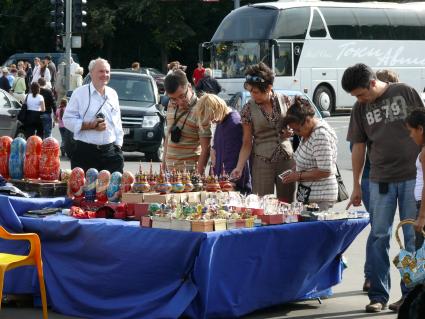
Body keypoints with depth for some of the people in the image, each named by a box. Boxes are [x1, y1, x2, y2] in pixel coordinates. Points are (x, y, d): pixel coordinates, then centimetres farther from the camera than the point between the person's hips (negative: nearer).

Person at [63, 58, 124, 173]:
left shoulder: (112, 94, 15)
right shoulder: (80, 93, 1)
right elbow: (67, 120, -3)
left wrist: (118, 145, 12)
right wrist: (91, 125, -13)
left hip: (110, 153, 4)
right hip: (85, 153, -3)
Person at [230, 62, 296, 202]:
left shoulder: (284, 100, 0)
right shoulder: (248, 109, -6)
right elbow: (247, 144, -4)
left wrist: (291, 131, -6)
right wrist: (239, 168, -14)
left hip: (287, 159, 2)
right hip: (262, 162, -2)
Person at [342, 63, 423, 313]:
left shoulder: (405, 93, -3)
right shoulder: (360, 109, 6)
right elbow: (358, 147, 10)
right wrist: (356, 185, 10)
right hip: (380, 179, 3)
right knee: (379, 237, 3)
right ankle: (379, 296, 8)